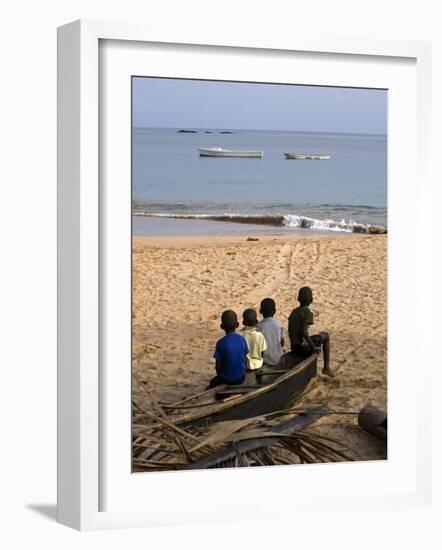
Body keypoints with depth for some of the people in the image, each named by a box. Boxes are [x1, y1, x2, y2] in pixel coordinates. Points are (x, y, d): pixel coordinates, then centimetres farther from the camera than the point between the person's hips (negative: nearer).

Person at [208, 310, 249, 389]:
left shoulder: (221, 343, -17)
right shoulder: (241, 339, -6)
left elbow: (218, 366, -12)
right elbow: (245, 361, 1)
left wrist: (220, 375, 7)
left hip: (226, 379, -4)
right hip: (241, 378, 4)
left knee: (212, 383, 25)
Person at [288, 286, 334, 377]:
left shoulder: (294, 312, 7)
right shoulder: (308, 312, -14)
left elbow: (290, 332, 11)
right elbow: (304, 331, -25)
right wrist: (313, 347, -17)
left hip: (293, 348, 7)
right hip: (303, 348, -7)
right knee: (325, 336, 15)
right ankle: (326, 367, 17)